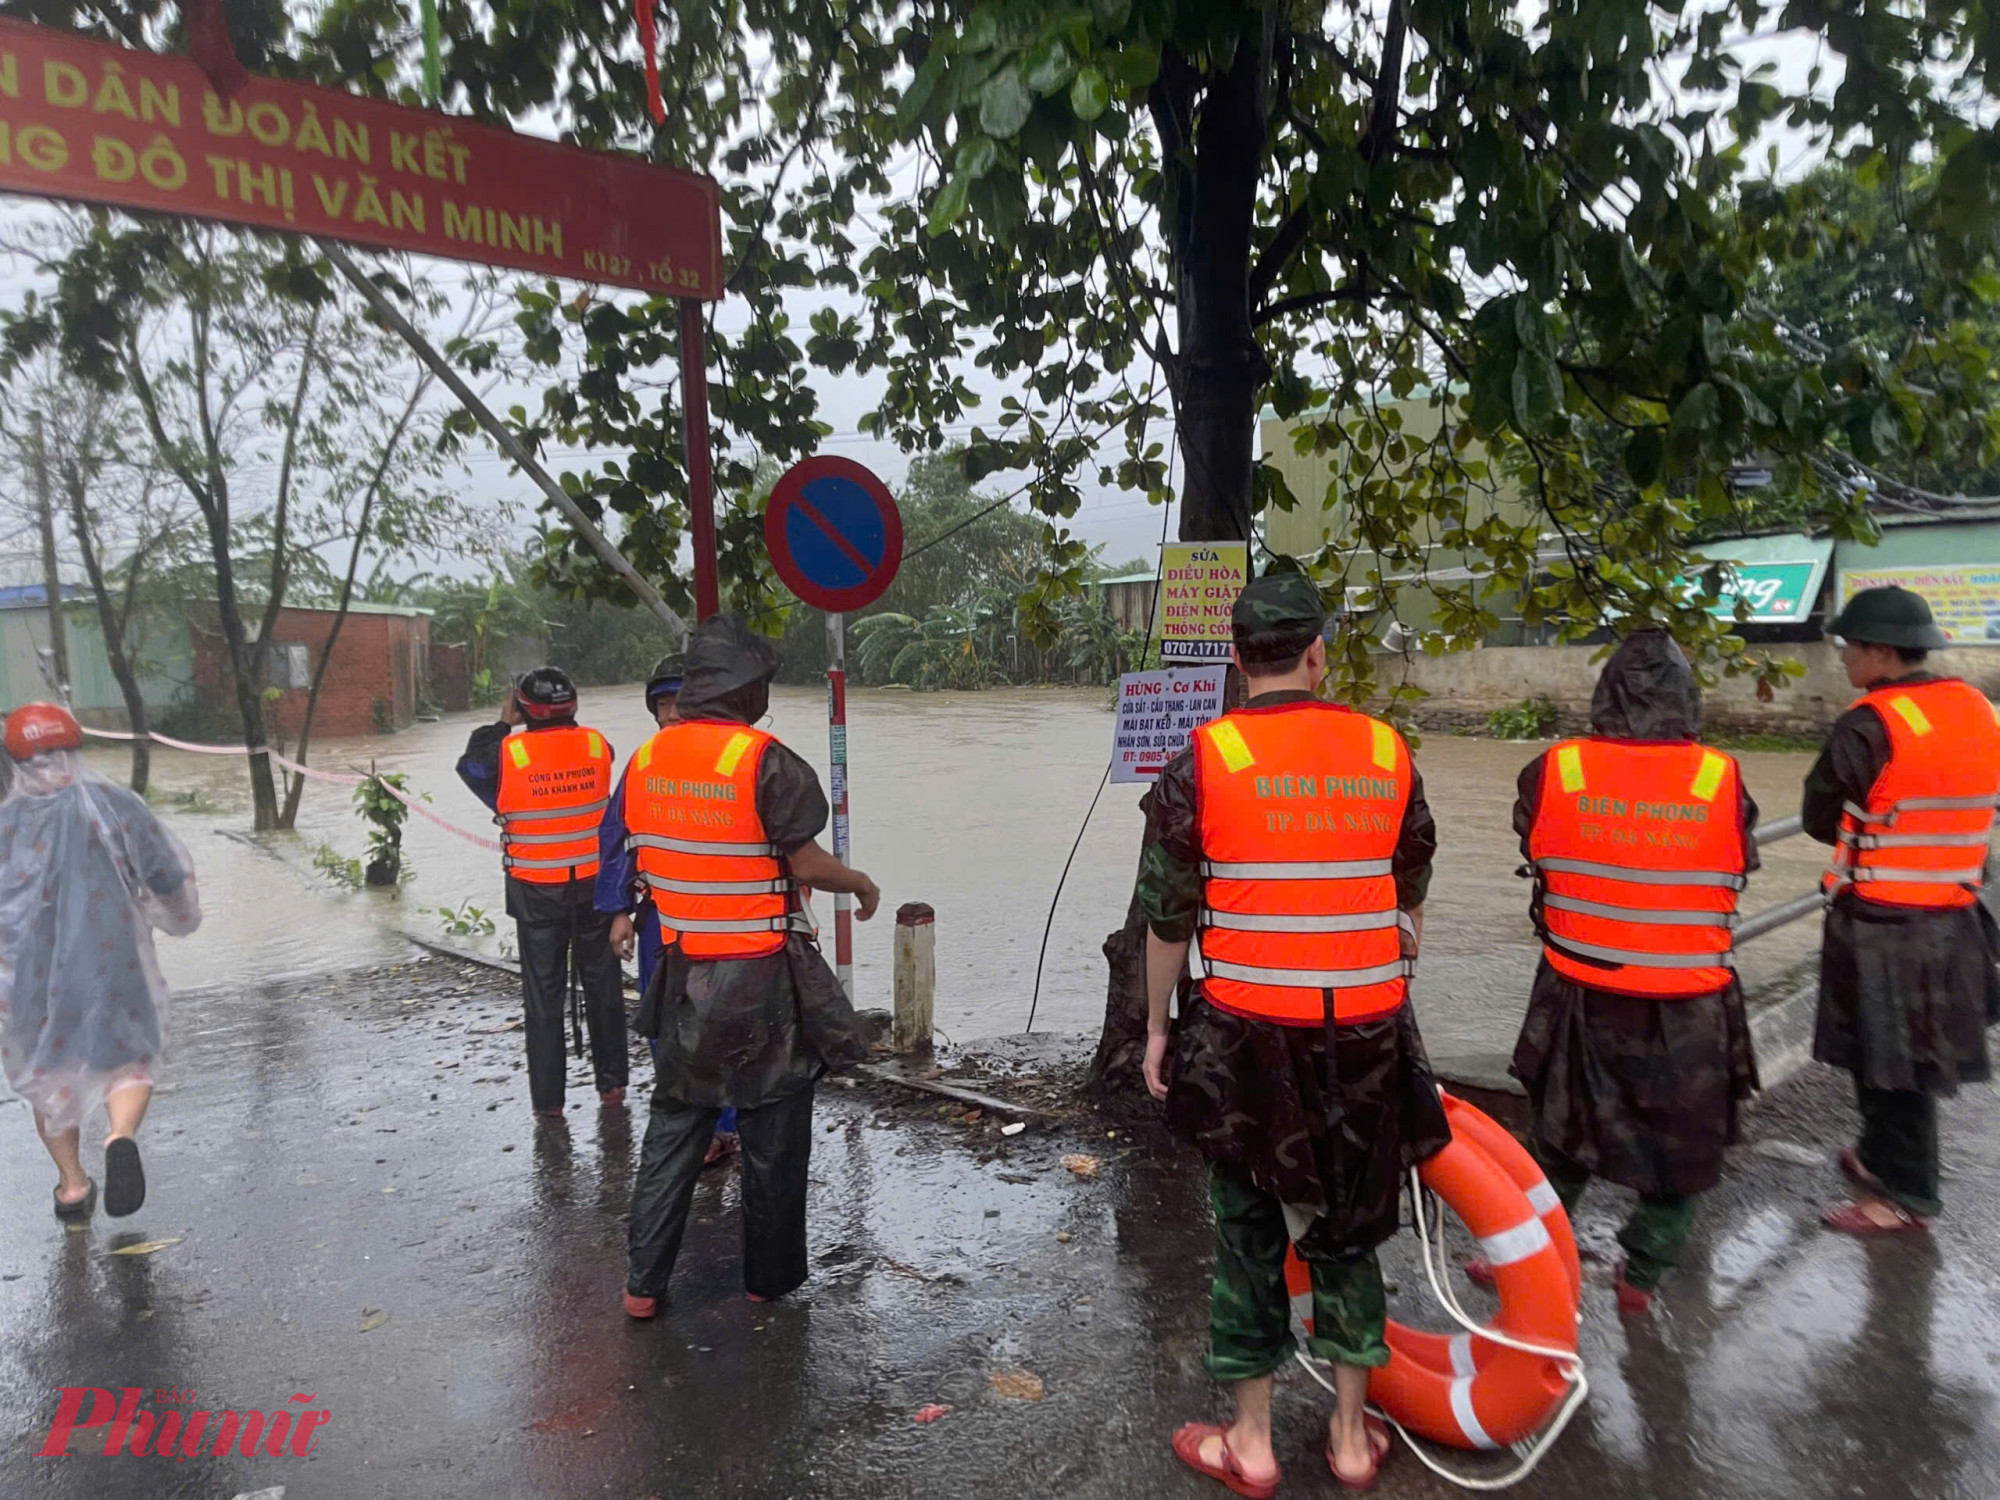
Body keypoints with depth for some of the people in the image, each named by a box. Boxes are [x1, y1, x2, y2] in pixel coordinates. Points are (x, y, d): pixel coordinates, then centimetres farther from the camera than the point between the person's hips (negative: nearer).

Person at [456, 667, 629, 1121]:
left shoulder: (509, 751, -12)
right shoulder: (596, 745, -6)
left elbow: (470, 765, 7)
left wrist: (503, 724, 12)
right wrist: (564, 722, 15)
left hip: (537, 894, -2)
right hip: (595, 887, 2)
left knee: (543, 994, 10)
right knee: (603, 985, 15)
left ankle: (548, 1097, 15)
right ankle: (611, 1083, 23)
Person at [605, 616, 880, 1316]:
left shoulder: (646, 759, 1)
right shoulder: (764, 760, -17)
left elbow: (640, 864, 7)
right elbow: (805, 863, -15)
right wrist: (862, 885, 3)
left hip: (685, 973, 5)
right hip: (765, 975, -5)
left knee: (673, 1125, 18)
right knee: (773, 1132, 12)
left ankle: (642, 1283, 22)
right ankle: (768, 1278, 26)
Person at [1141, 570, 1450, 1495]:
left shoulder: (1203, 761, -9)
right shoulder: (1386, 752, 0)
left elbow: (1167, 915, -7)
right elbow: (1412, 889, 14)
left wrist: (1158, 1027, 5)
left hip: (1247, 1035, -3)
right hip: (1366, 1034, 3)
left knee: (1249, 1234, 12)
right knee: (1348, 1228, 18)